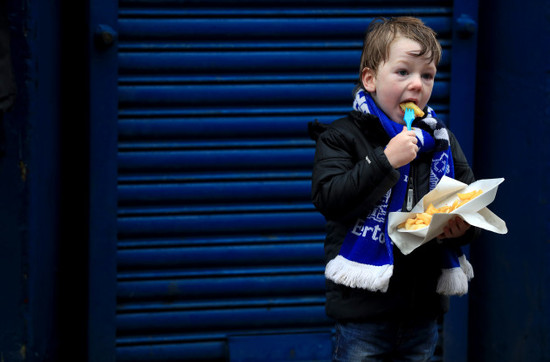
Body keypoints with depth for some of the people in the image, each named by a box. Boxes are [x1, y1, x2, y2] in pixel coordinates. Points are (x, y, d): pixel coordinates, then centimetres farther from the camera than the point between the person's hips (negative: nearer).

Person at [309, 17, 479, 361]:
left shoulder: (442, 141, 11)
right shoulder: (342, 137, -3)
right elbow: (329, 199, -16)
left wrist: (464, 228, -10)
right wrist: (385, 161, -21)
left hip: (424, 307, 4)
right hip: (364, 306, -4)